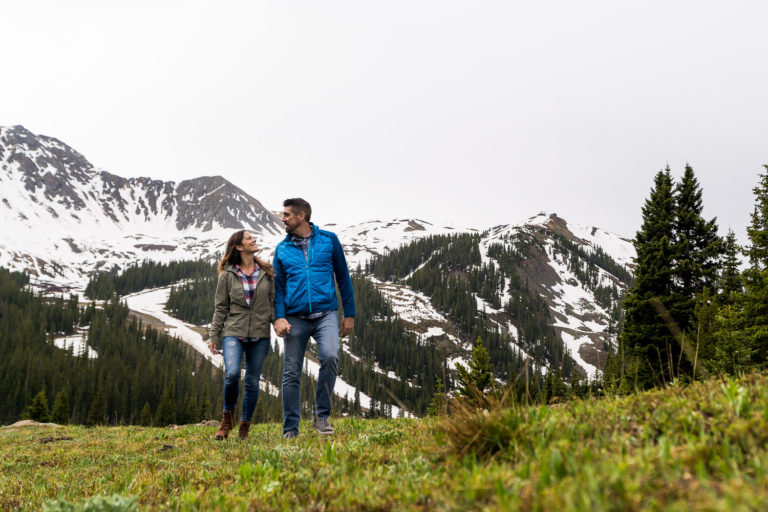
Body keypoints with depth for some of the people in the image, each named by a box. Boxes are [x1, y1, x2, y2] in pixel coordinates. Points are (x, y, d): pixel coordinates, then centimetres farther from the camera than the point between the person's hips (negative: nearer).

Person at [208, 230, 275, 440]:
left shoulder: (266, 273, 10)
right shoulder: (227, 275, 4)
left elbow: (272, 303, 12)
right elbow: (221, 308, 5)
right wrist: (214, 336, 2)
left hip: (260, 336, 2)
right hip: (233, 334, -2)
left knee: (252, 382, 3)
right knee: (232, 374, -21)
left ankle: (244, 427, 17)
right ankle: (228, 415, 5)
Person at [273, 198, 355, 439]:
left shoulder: (328, 240, 6)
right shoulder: (282, 249, 10)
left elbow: (343, 276, 10)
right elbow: (278, 286, 10)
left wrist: (349, 314, 7)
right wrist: (279, 317, -6)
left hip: (325, 314, -2)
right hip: (295, 318, 2)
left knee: (330, 356, -25)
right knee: (291, 373, 1)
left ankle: (321, 415, -8)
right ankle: (290, 428, 13)